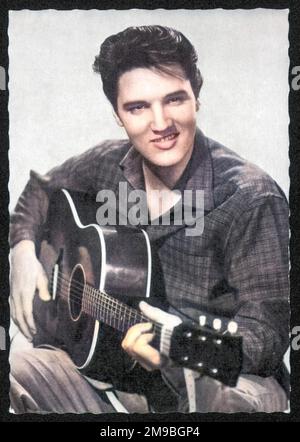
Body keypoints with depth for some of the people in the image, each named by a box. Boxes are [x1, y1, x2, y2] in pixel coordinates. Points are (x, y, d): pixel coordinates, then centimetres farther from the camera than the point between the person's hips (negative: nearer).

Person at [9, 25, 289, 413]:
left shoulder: (251, 200, -18)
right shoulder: (108, 164, -1)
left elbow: (267, 326, -19)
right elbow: (40, 192, 19)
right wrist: (24, 248, 1)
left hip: (213, 379, -4)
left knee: (253, 397, -38)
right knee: (16, 369, -18)